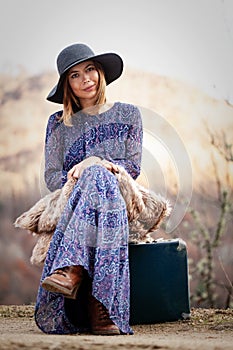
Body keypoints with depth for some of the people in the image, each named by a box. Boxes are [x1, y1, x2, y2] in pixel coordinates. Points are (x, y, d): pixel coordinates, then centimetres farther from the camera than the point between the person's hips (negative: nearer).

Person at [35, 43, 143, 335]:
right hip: (70, 203, 0)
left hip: (118, 198, 0)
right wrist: (101, 167, -9)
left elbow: (133, 168, 9)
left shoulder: (128, 114, 17)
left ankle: (71, 270, -57)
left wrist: (93, 164, -8)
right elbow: (51, 178, 6)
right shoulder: (58, 123, 16)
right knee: (99, 177, -38)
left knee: (97, 177, -37)